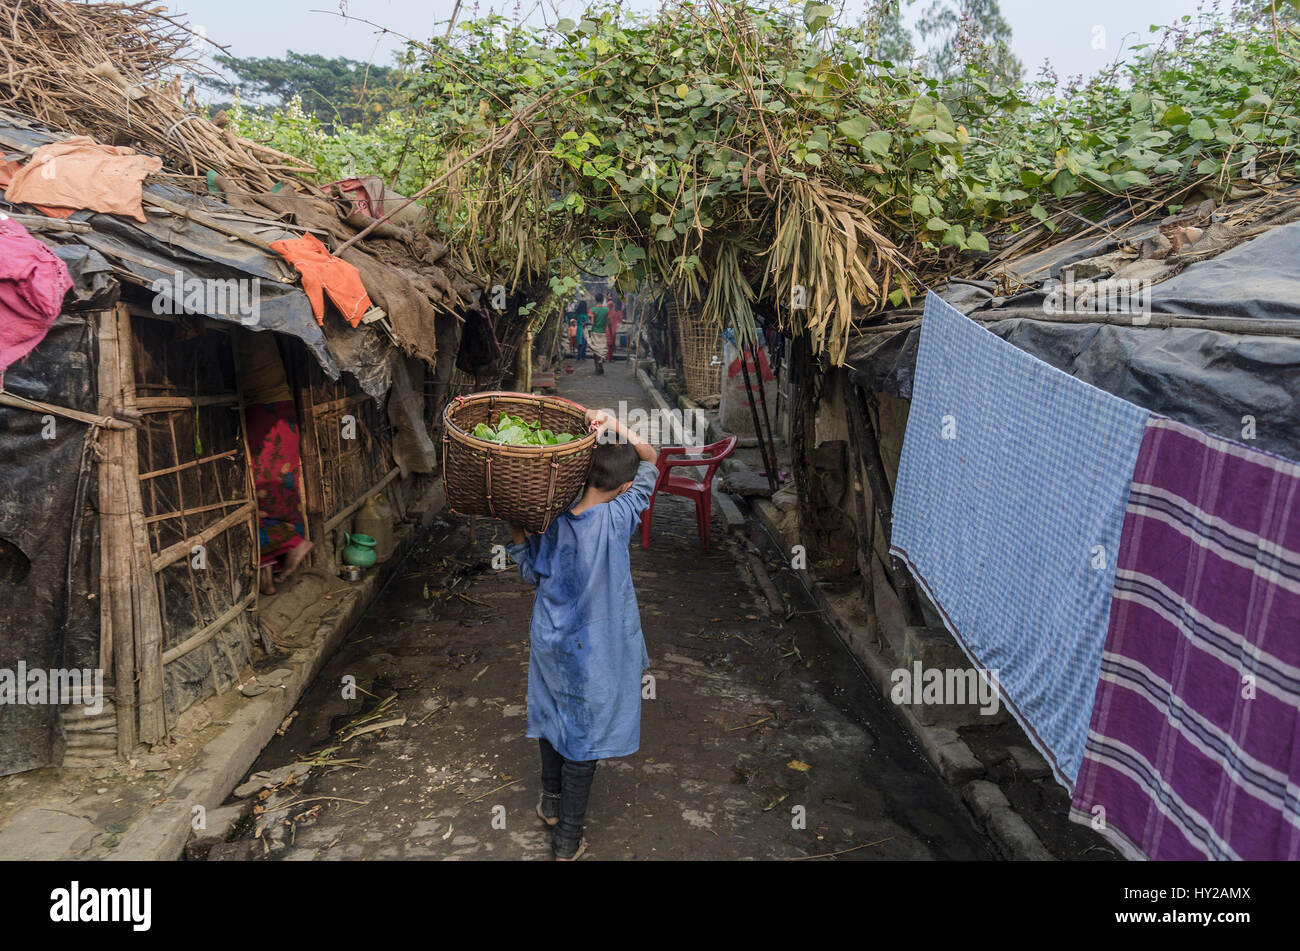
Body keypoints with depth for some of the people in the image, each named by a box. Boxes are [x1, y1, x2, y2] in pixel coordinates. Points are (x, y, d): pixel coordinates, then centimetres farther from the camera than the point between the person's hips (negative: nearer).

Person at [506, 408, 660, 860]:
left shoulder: (550, 521, -13)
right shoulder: (617, 519, -24)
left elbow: (531, 573, 3)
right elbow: (651, 461, -15)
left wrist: (515, 528, -1)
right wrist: (619, 428, -28)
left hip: (549, 642, 4)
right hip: (592, 653, -4)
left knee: (554, 718, 25)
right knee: (582, 738, 11)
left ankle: (551, 802, 47)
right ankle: (567, 840, 24)